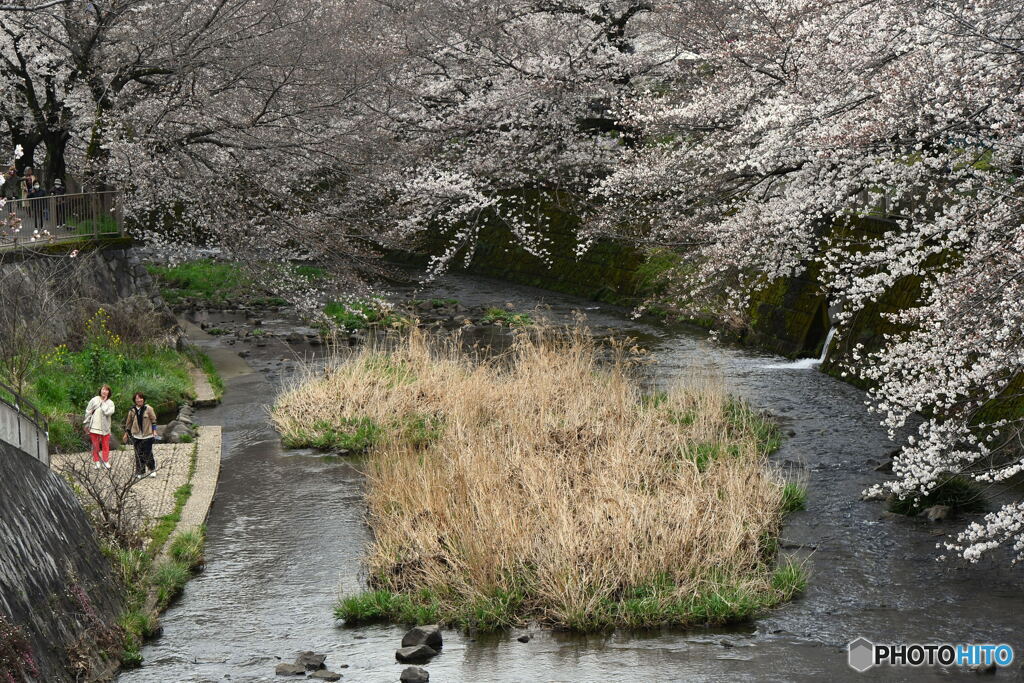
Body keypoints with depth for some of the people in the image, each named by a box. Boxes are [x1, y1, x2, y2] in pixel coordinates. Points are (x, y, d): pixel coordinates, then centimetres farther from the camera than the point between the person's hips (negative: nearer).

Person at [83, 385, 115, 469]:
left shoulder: (110, 403, 0)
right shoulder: (94, 400, 0)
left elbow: (108, 412, -19)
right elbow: (88, 412, 4)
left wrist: (104, 402, -10)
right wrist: (87, 424, 3)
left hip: (105, 428, 0)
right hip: (94, 427, 0)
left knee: (105, 445, 6)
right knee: (95, 445, 5)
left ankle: (106, 461, 17)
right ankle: (97, 461, 14)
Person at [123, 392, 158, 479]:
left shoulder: (148, 409, -4)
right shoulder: (132, 410, 5)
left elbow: (153, 420, 2)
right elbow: (128, 422, 15)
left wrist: (154, 430, -2)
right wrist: (127, 432, 17)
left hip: (147, 435, -3)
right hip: (136, 436, 3)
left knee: (147, 454, -2)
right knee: (138, 455, 2)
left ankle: (152, 469, 18)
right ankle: (140, 472, 10)